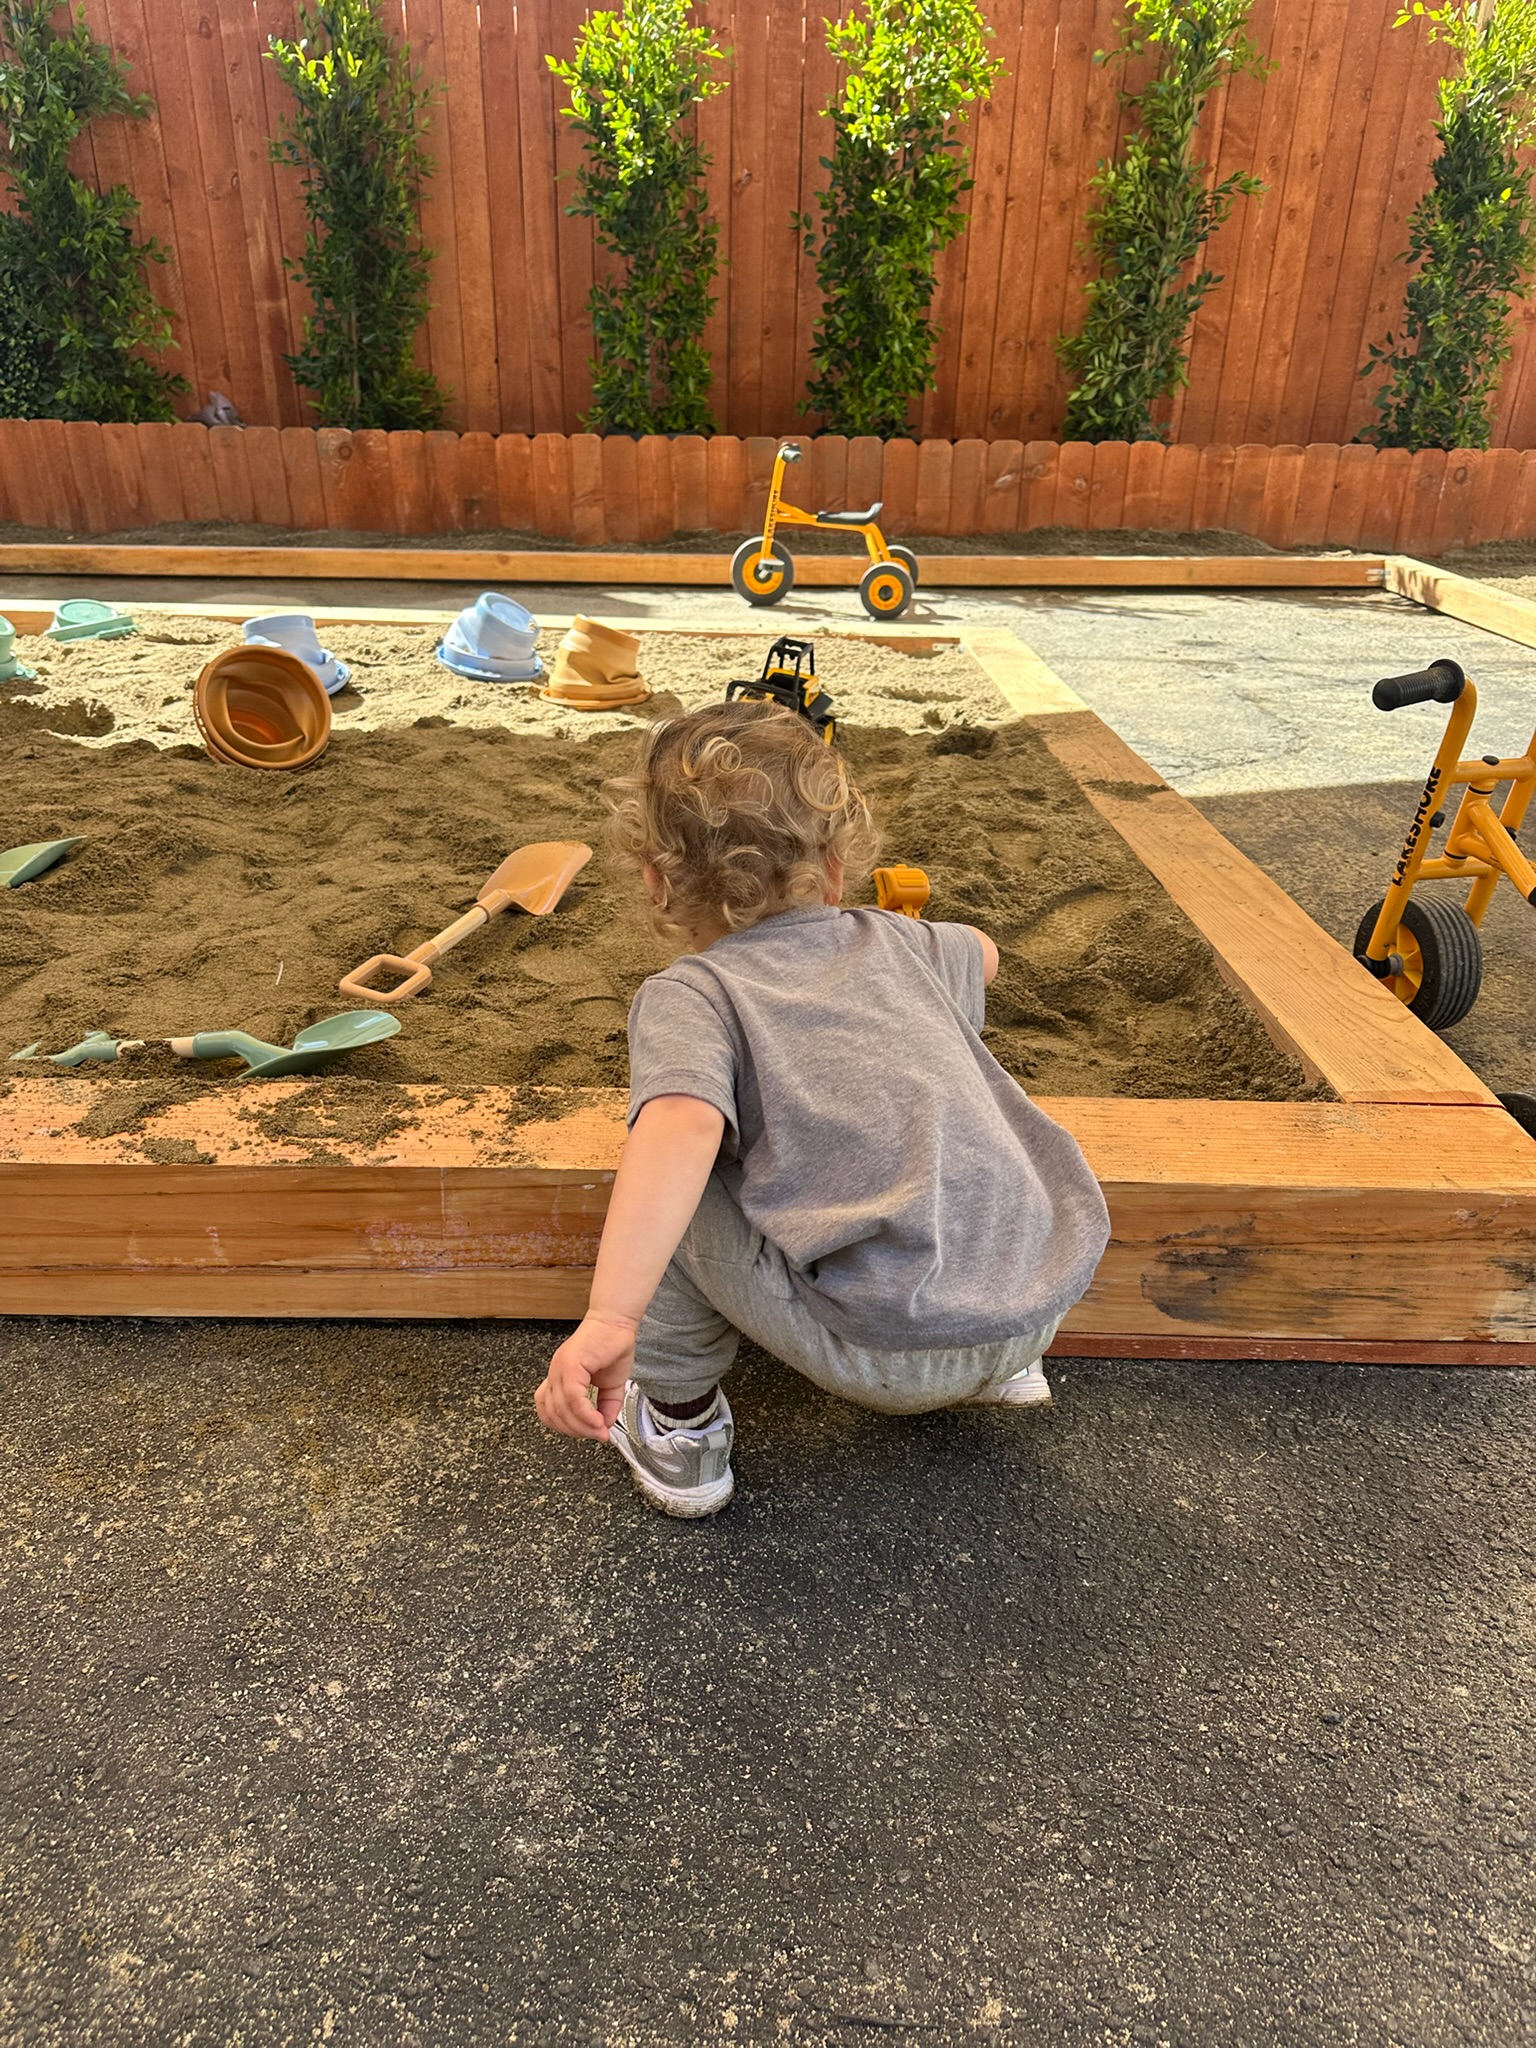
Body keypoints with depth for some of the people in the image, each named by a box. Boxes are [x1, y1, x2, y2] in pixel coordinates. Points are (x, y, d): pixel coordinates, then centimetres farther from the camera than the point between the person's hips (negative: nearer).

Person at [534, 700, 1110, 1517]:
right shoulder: (894, 942, 17)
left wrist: (610, 1318, -30)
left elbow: (683, 1129, -23)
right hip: (1049, 1296, 7)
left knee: (665, 1178, 6)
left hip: (890, 1353, -6)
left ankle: (679, 1424, 21)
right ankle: (1003, 1365, 34)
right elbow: (982, 954, 41)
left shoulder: (687, 995, -1)